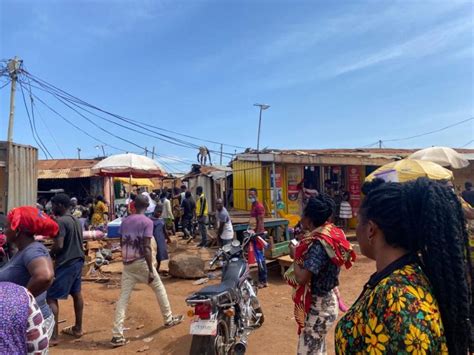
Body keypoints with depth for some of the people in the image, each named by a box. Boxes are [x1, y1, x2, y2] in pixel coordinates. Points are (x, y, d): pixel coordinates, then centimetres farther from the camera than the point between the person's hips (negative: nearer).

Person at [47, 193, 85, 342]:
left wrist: (49, 255, -3)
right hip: (77, 261, 9)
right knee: (76, 293, 16)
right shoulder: (76, 221, 11)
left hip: (65, 264, -9)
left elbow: (59, 246, -22)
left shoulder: (60, 221, -17)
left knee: (51, 297, 0)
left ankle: (53, 335, 3)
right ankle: (78, 328, 26)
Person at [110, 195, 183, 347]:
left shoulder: (125, 221, 7)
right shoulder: (147, 222, -11)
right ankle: (168, 319, 28)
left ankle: (117, 335, 2)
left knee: (123, 297, 5)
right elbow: (147, 248, -18)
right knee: (159, 288, 15)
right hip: (141, 262, -5)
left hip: (127, 263, 5)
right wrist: (151, 270, -17)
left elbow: (122, 243, 12)